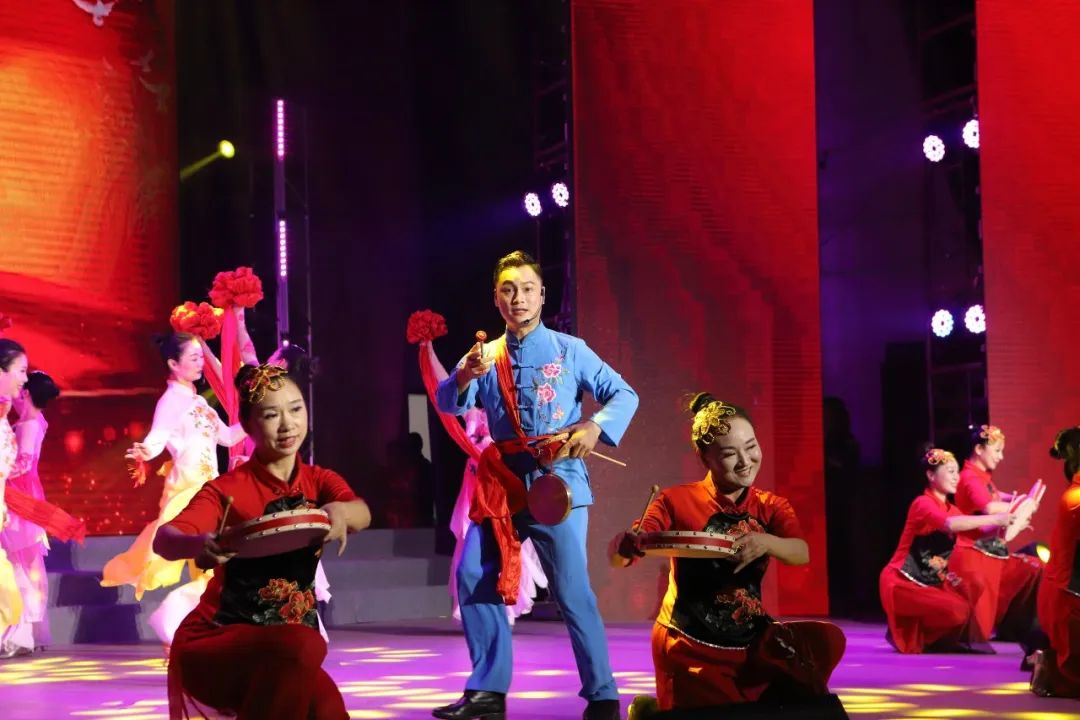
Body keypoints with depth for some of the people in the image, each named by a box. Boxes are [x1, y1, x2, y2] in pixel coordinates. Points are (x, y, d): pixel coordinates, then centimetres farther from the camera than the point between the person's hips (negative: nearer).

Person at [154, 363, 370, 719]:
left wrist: (339, 510, -39)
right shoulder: (227, 490, -6)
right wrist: (197, 545, -45)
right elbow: (164, 540, -22)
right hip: (216, 645, -3)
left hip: (290, 650, 4)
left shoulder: (319, 481, 6)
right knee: (301, 646, -34)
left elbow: (361, 514, -16)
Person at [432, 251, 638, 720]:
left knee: (571, 591, -7)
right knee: (474, 579, -1)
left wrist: (595, 427, -18)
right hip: (502, 487, 4)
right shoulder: (486, 357, 11)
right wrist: (466, 375, -23)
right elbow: (449, 404, -2)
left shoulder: (569, 351, 2)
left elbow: (623, 395, 1)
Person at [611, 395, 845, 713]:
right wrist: (625, 545, -34)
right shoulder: (677, 501, -5)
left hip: (751, 641, 4)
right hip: (690, 646, -4)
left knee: (825, 640, -15)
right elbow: (618, 558, -9)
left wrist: (766, 542, -38)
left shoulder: (772, 507, 4)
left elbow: (802, 554, -15)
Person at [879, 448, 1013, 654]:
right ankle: (907, 635, 0)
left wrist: (1001, 524, -20)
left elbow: (978, 531, 0)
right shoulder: (922, 504, -15)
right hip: (901, 583, -9)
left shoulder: (951, 509, 11)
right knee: (957, 610, -24)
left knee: (976, 587, -7)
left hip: (930, 581, 9)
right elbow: (949, 524, -34)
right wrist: (994, 518, -34)